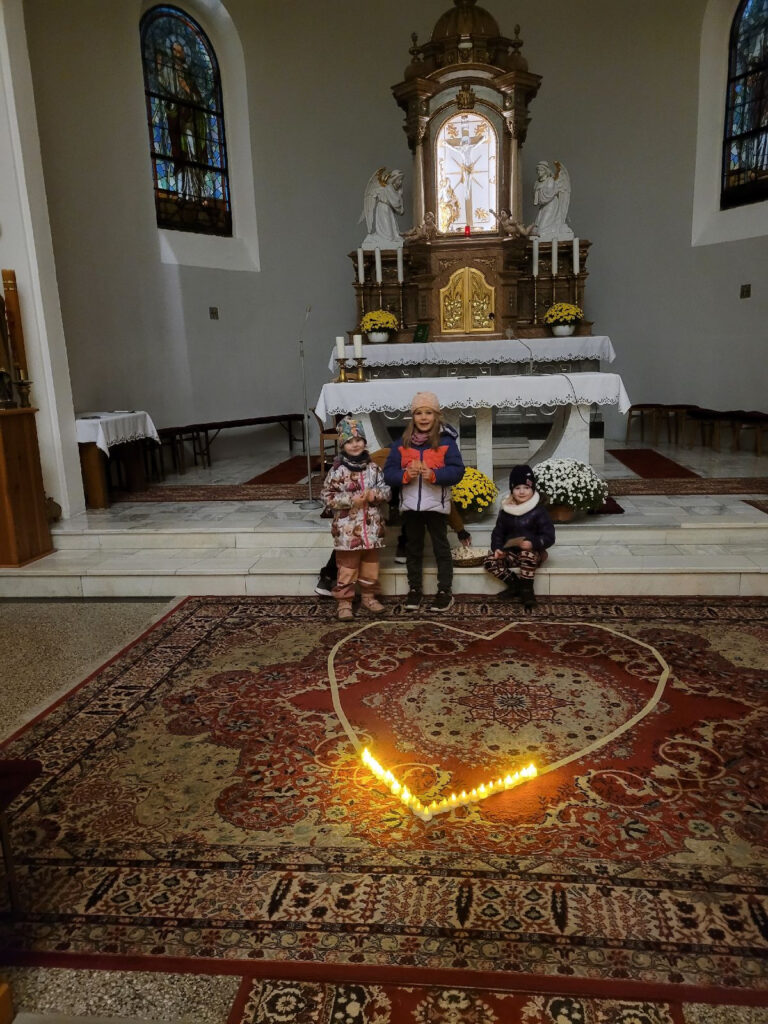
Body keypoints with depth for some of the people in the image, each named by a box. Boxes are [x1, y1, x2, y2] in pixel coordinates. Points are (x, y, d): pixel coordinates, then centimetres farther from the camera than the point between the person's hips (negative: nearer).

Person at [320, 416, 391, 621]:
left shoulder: (372, 467, 4)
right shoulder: (337, 470, -8)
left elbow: (387, 490, 8)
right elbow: (326, 497, -8)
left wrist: (375, 494, -13)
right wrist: (350, 500, -17)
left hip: (371, 528, 4)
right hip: (348, 530, -4)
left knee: (371, 566, 15)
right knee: (347, 569, 2)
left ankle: (368, 596, 32)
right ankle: (344, 602, 14)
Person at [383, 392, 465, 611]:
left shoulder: (446, 441, -7)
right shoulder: (402, 443, 2)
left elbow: (457, 471, -13)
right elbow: (388, 473, -1)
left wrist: (434, 474, -27)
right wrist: (405, 475, -21)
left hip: (436, 504, -3)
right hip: (410, 505, 3)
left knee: (441, 548, 7)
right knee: (413, 548, 14)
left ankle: (444, 591, 16)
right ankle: (414, 589, 27)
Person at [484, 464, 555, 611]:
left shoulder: (538, 511, -7)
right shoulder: (505, 511, 6)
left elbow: (549, 537, -10)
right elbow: (498, 532, 11)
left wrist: (533, 543, -29)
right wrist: (497, 548, -9)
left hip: (532, 552, -4)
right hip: (511, 553, 4)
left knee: (527, 554, -40)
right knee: (490, 561, -21)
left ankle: (527, 590, -21)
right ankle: (515, 585, -4)